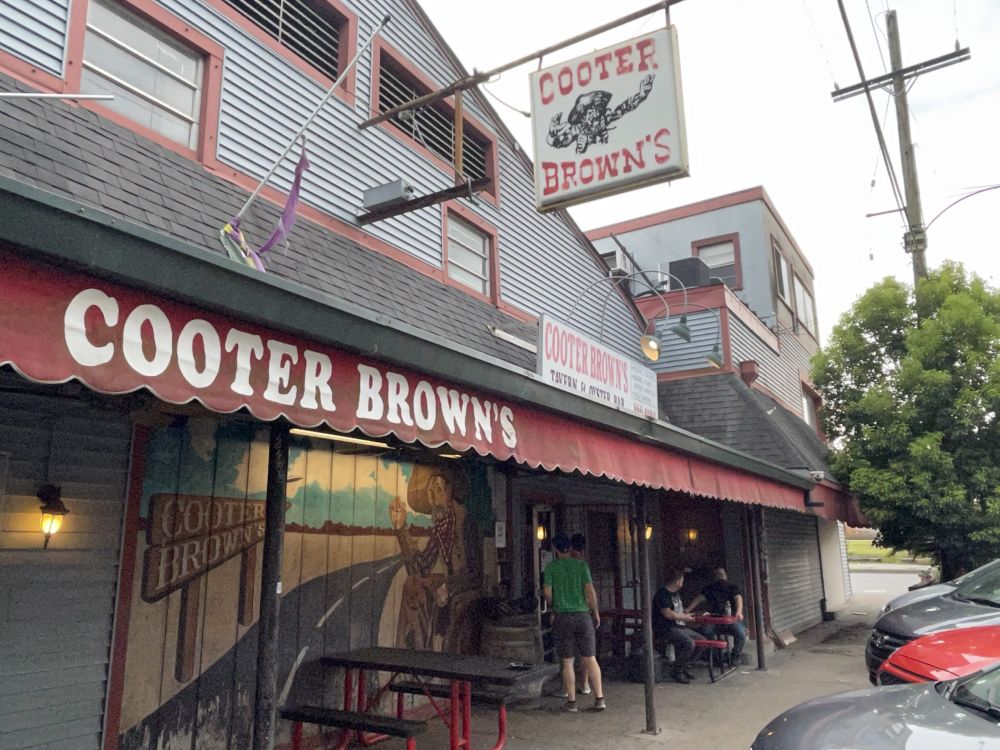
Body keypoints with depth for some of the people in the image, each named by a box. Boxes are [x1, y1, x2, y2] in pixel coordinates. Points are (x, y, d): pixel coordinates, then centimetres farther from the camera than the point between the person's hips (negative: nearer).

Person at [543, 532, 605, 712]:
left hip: (563, 617, -1)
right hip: (583, 615, 1)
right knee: (590, 659, 7)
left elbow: (547, 592, -5)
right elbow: (590, 591, -4)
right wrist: (596, 613, 7)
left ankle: (571, 701, 10)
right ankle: (599, 698, 5)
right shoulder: (581, 565, 1)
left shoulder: (551, 567, 0)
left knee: (567, 662, 6)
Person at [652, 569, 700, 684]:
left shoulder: (676, 594, 18)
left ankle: (683, 667, 12)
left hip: (679, 627, 10)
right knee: (689, 643, -29)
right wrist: (685, 617, -9)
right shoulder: (662, 594, -13)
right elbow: (668, 614, -21)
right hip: (666, 630, -10)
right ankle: (676, 671, -11)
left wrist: (687, 615, 13)